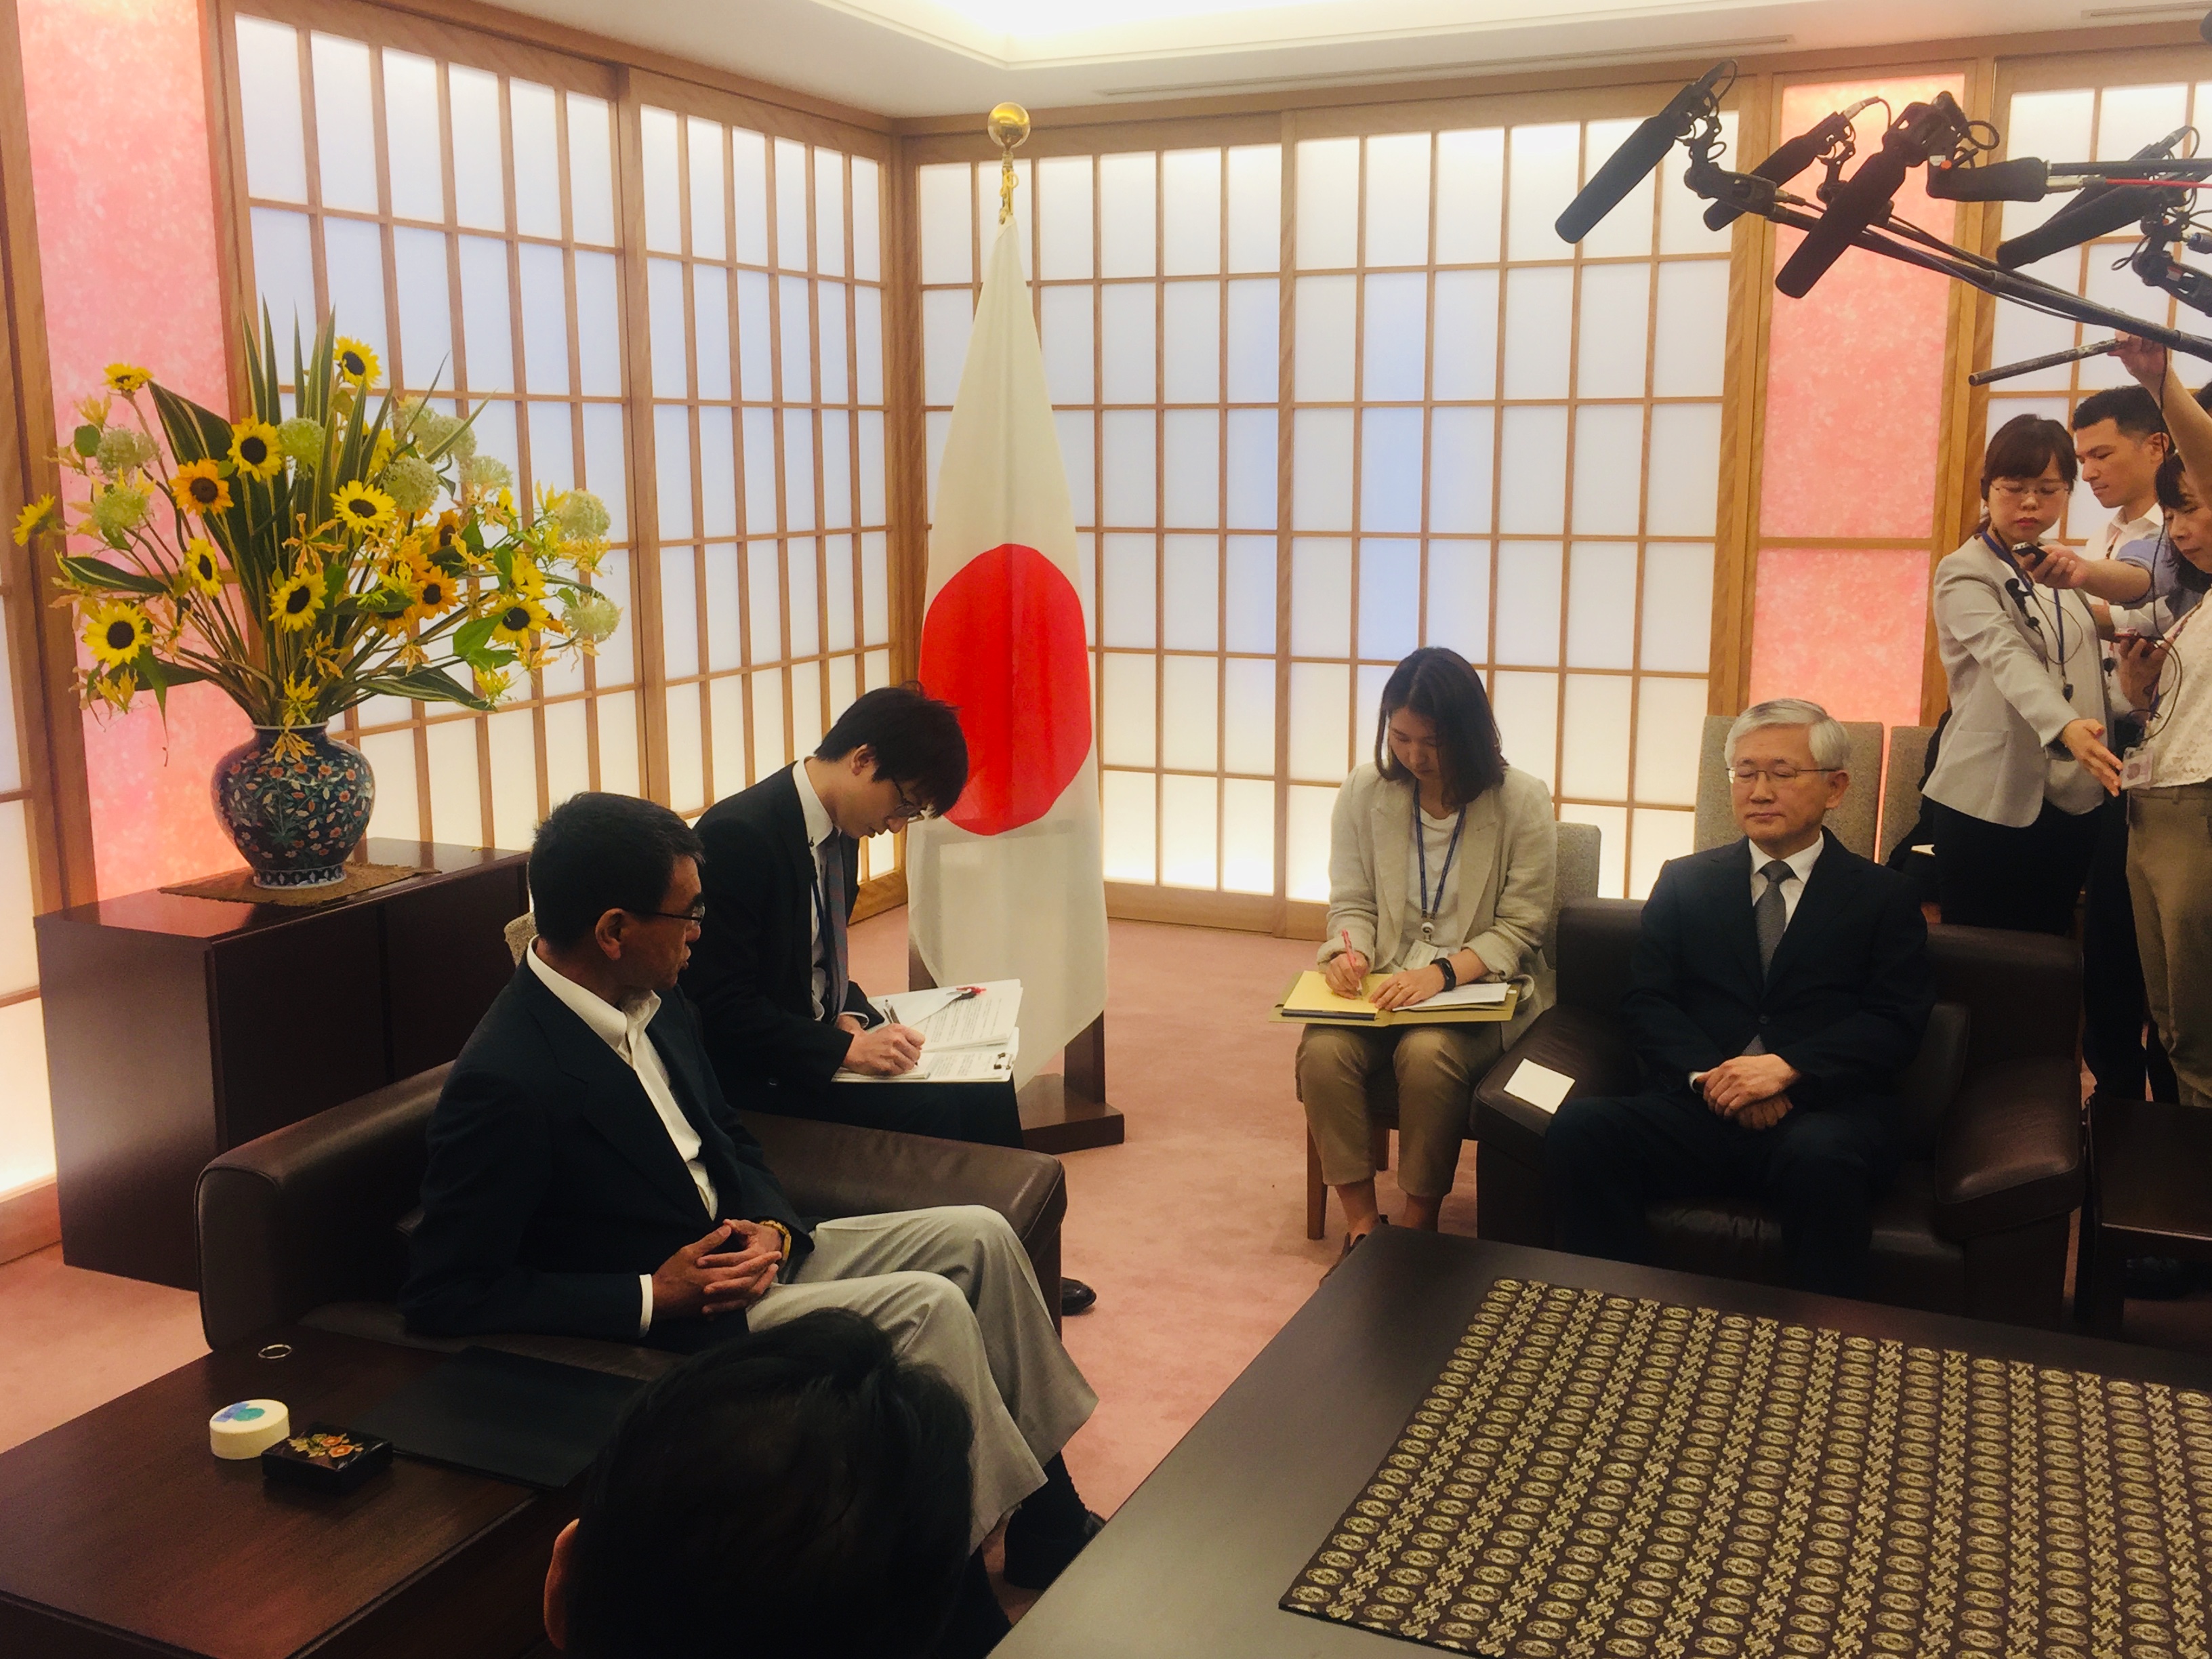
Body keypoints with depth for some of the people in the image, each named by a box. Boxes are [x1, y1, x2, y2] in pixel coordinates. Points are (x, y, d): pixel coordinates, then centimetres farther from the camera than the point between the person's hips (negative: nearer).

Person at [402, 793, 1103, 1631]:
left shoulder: (659, 1006, 0)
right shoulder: (500, 1085, -26)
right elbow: (442, 1296, -23)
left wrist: (774, 1230, -8)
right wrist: (656, 1294, -23)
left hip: (747, 1250, 9)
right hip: (672, 1316, -9)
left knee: (978, 1236, 2)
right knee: (929, 1305, -20)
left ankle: (1053, 1511, 10)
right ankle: (1038, 1531, 0)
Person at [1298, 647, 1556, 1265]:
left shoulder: (1522, 802, -6)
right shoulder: (1365, 789, 3)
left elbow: (1517, 930, -6)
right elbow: (1352, 902, 9)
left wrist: (1443, 974, -23)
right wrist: (1348, 952, -15)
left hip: (1480, 986, -3)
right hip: (1383, 984, 3)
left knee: (1427, 1053, -34)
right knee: (1323, 1049, -28)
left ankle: (1419, 1225, -14)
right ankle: (1362, 1224, -14)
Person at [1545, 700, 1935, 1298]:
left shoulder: (1882, 896, 14)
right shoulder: (1685, 881, 19)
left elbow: (1896, 1022, 1)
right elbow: (1646, 1002, 8)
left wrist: (1788, 1067, -16)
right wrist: (1709, 1074, -13)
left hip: (1823, 1116, -1)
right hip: (1698, 1111, 2)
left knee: (1822, 1160, -38)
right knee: (1578, 1130, -28)